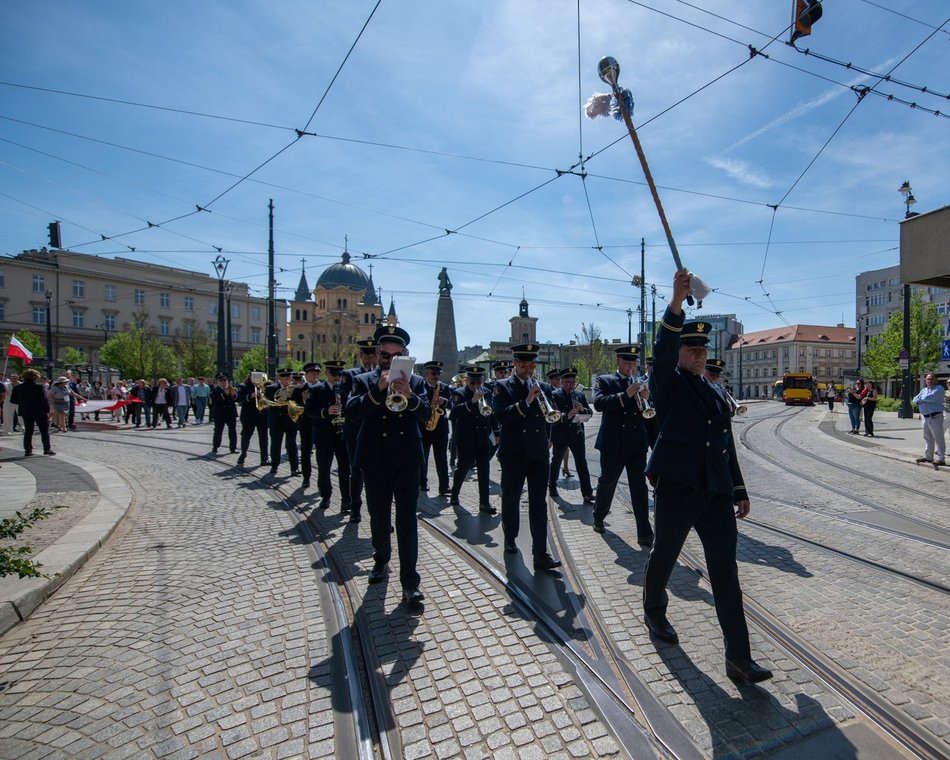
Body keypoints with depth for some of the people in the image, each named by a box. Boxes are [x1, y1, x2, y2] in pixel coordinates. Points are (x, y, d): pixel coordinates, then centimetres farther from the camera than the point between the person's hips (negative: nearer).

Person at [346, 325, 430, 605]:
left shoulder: (415, 381, 6)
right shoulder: (363, 381, 4)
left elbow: (425, 414, -6)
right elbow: (351, 411, -11)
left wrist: (409, 395, -25)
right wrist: (378, 389, -21)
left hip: (407, 460, -1)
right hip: (375, 461, 1)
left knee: (407, 521, -3)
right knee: (379, 517, 15)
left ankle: (409, 581, 1)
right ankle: (381, 560, 38)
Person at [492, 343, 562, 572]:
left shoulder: (543, 387, 9)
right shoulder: (502, 386, -1)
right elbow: (500, 415, -15)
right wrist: (526, 402, -23)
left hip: (539, 453, 2)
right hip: (513, 454, -2)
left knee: (539, 504, -1)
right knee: (511, 499, 14)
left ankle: (540, 554, 0)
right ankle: (510, 538, 36)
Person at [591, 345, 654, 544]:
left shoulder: (641, 384, 10)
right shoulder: (604, 381, 2)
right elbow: (598, 403, -17)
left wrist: (646, 399, -15)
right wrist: (625, 395, -25)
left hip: (637, 444, 2)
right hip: (613, 444, -2)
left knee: (639, 487, 0)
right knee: (607, 483, 13)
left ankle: (644, 533, 1)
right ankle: (599, 516, 36)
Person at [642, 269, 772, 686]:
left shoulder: (714, 393, 18)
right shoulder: (668, 383, 0)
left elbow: (726, 443, 19)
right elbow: (661, 351, -21)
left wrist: (739, 490, 17)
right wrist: (676, 302, -32)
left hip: (716, 493, 5)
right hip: (676, 487, -5)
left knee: (725, 570, 1)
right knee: (664, 556, 12)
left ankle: (738, 657, 6)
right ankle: (654, 612, 38)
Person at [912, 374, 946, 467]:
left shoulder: (939, 388, -6)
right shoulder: (924, 390, 18)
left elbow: (931, 397, -20)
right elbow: (915, 399, 12)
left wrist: (921, 399, -1)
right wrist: (922, 400, -9)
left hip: (935, 417, -8)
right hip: (924, 417, 8)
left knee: (938, 438, -5)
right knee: (927, 438, 13)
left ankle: (940, 459, -2)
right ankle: (928, 456, 21)